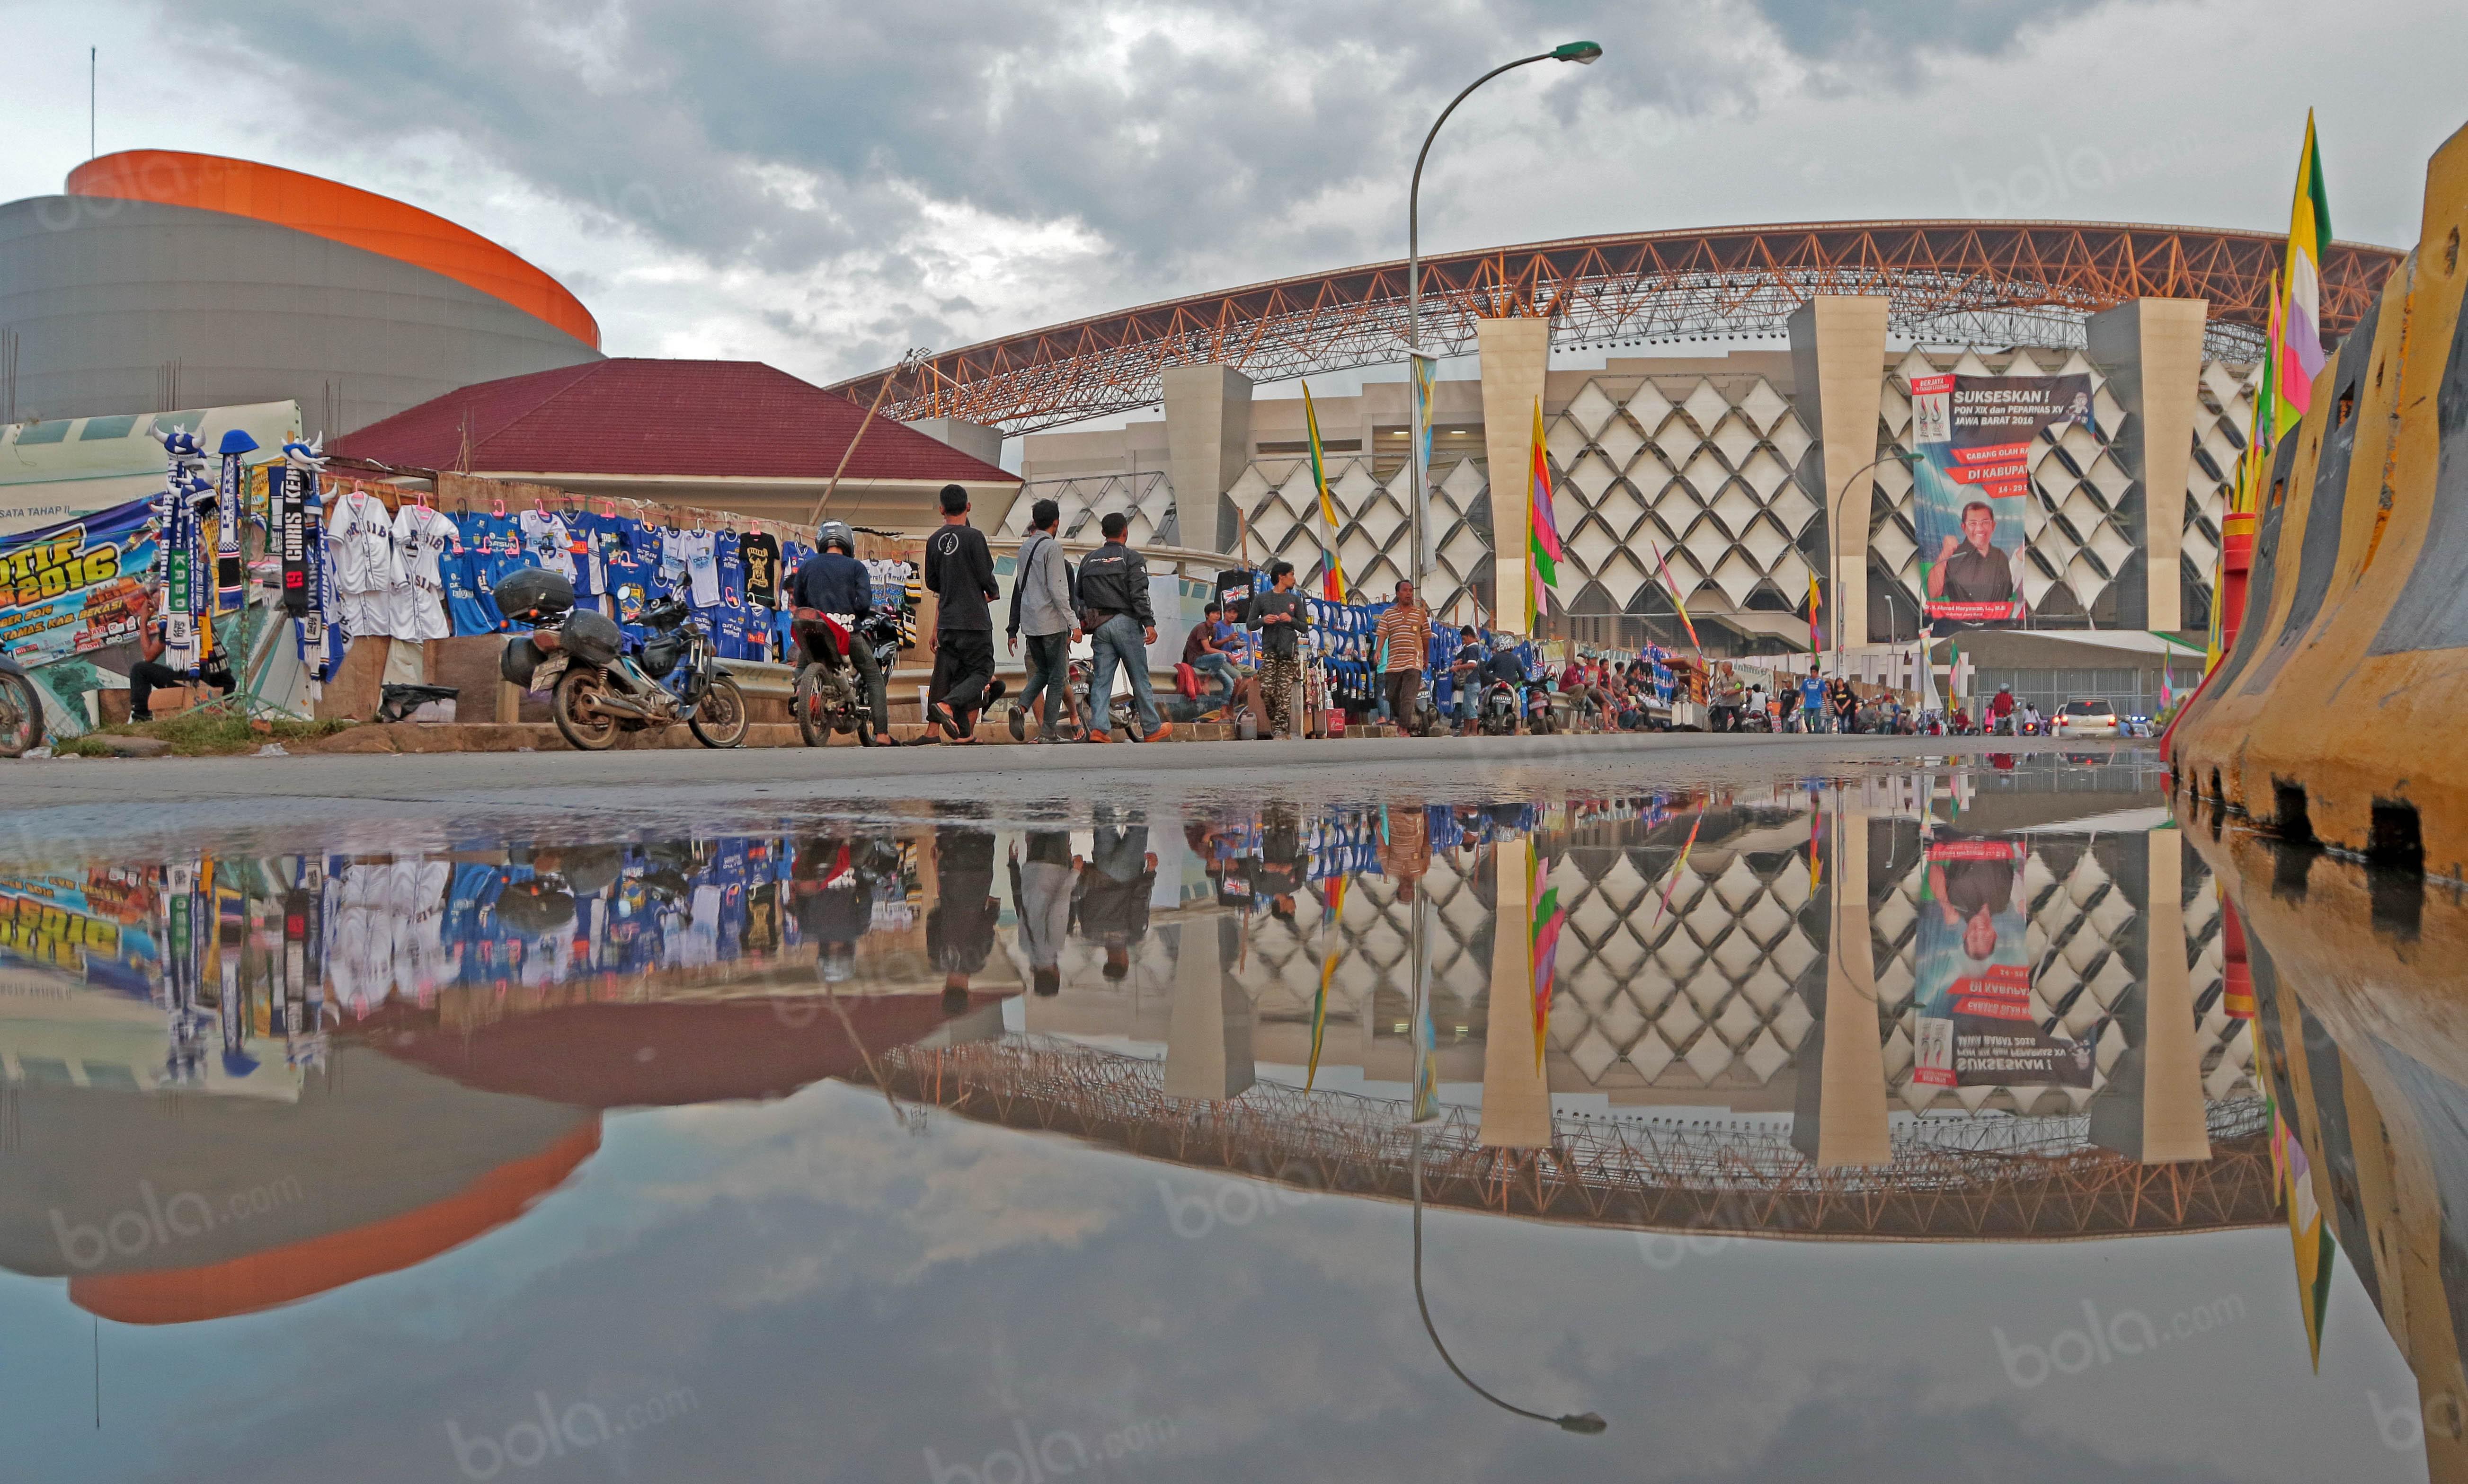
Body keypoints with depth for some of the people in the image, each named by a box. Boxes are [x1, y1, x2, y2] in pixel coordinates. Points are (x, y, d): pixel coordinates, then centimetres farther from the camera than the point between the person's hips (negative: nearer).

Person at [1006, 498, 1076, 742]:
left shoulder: (1025, 548, 12)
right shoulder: (1053, 548, -9)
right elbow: (1058, 590, -16)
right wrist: (1073, 624, -13)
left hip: (1030, 622, 7)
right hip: (1052, 622, -7)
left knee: (1042, 672, 18)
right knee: (1057, 677, 1)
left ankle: (1021, 707, -7)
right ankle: (1048, 732, -2)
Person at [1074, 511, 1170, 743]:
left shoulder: (1089, 560, 15)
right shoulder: (1132, 558, -3)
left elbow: (1080, 597, 15)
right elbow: (1139, 595, -13)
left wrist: (1084, 624, 20)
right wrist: (1149, 624, -15)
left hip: (1099, 626, 5)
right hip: (1125, 622, -5)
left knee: (1101, 679, 3)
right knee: (1140, 678, 3)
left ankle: (1098, 727, -11)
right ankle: (1152, 729, 10)